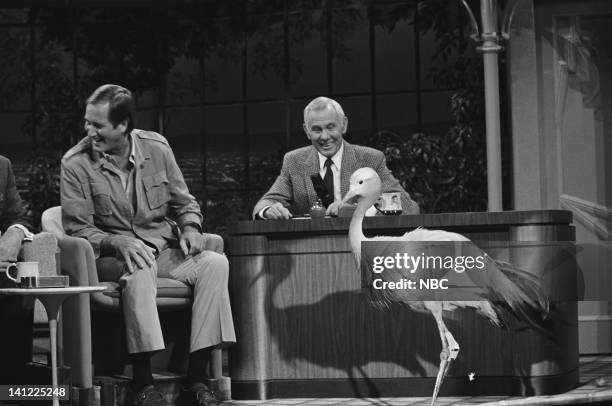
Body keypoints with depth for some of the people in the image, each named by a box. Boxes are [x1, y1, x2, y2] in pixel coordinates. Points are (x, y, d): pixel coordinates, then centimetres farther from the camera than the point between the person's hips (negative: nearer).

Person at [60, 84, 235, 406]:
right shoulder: (75, 164, -6)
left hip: (164, 250, 4)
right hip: (111, 256, -4)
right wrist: (118, 242, -23)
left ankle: (195, 379, -26)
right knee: (139, 270, -39)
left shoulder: (156, 147, 3)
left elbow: (184, 202, 14)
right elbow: (77, 229, -6)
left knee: (215, 262, -25)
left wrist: (190, 228, -9)